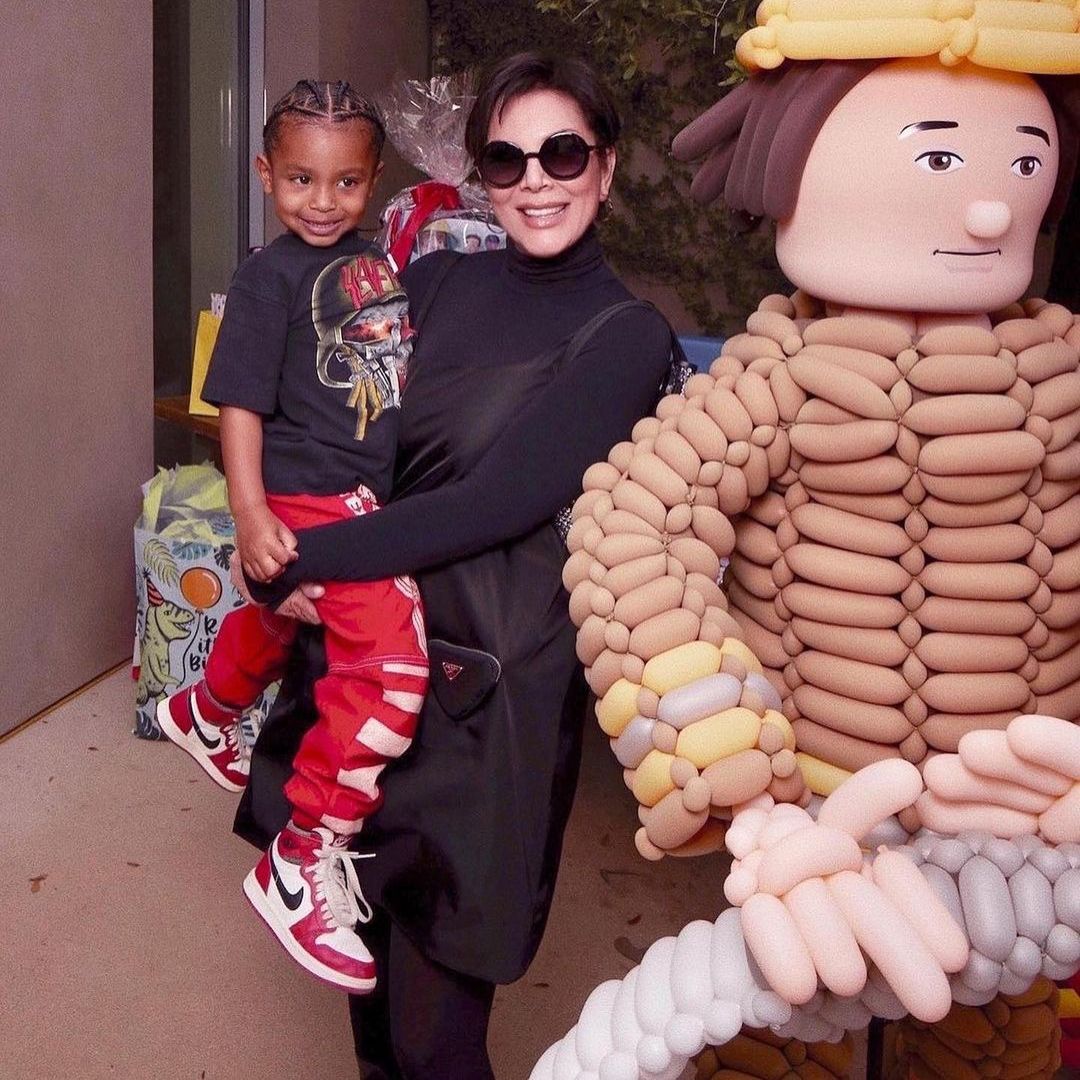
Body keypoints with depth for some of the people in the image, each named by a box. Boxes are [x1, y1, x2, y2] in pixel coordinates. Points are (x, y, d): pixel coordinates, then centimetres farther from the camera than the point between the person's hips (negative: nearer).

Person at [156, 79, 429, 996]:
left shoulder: (378, 260, 6)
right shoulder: (271, 277, -14)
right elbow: (239, 402, -17)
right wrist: (252, 515, -23)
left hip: (371, 493, 8)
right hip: (310, 499, -8)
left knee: (279, 621, 32)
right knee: (393, 664, -22)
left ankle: (207, 713, 64)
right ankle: (302, 866, -9)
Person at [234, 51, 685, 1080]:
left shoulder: (627, 335, -10)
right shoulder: (441, 281, 5)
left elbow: (495, 503, -18)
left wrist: (302, 561, -16)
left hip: (492, 688, -5)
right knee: (370, 957, 19)